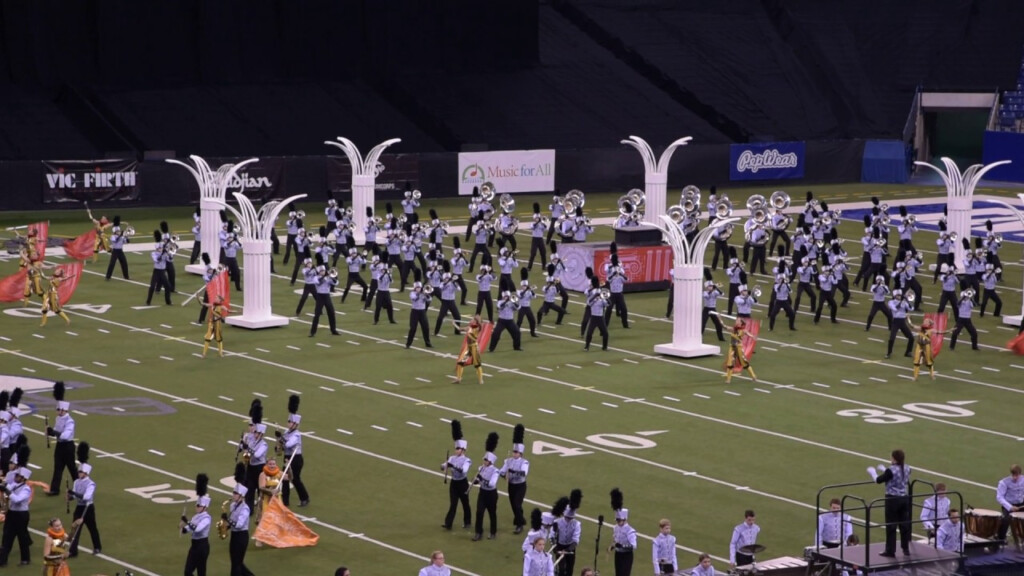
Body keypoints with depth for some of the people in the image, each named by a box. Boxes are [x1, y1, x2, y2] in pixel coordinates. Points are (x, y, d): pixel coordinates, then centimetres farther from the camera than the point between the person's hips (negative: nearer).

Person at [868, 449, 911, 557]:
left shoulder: (891, 470, -18)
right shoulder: (907, 469, 2)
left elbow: (878, 480, -9)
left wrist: (872, 472, 9)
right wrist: (884, 470, 29)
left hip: (893, 499, -6)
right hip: (904, 499, 6)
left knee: (891, 525, 2)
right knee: (904, 524, 13)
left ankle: (890, 551, 6)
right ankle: (906, 548, 20)